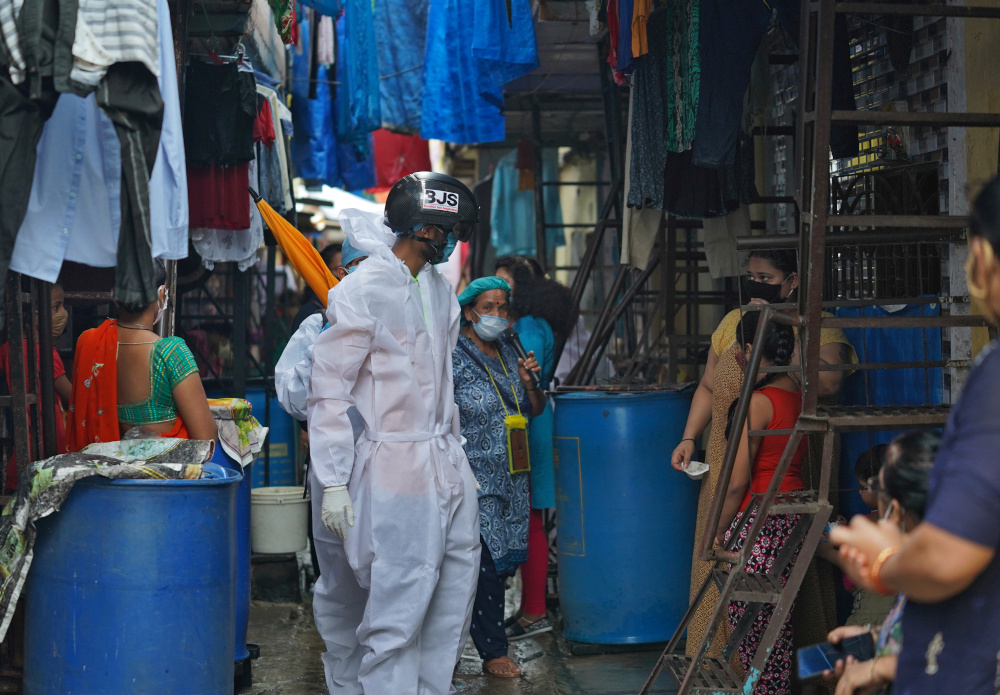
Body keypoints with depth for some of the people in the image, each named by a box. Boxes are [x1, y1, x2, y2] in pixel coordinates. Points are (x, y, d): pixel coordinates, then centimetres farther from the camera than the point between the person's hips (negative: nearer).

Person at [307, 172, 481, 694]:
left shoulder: (439, 288, 13)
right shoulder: (362, 290, -12)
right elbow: (329, 391, -12)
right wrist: (333, 483, -16)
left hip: (445, 466, 8)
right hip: (395, 471, -8)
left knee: (452, 604, 10)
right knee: (397, 611, -8)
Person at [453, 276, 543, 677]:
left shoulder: (510, 356, 11)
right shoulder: (454, 359, -9)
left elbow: (536, 410, 17)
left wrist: (529, 383, -3)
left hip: (511, 479, 7)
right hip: (474, 479, -7)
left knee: (503, 559, 8)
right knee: (487, 561, -7)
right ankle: (493, 652, 0)